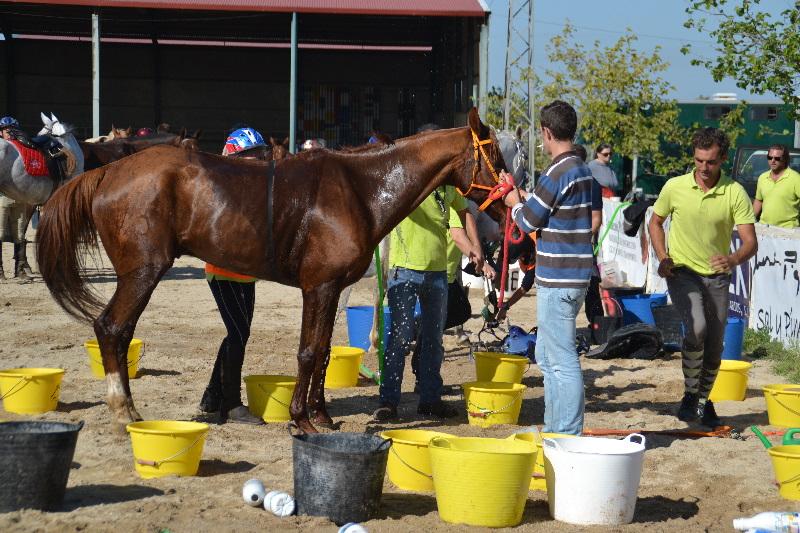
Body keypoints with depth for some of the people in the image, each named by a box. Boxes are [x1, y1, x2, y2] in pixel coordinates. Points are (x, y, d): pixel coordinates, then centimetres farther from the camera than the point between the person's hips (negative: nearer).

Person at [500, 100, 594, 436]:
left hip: (558, 280, -10)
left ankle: (569, 435, -2)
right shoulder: (581, 169, 13)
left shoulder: (559, 172, -17)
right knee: (547, 355, 20)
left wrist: (514, 204, 7)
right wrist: (523, 197, 24)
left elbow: (529, 221, -12)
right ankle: (553, 428, 27)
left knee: (562, 360, -6)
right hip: (571, 276, 10)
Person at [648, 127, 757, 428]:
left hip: (717, 277, 2)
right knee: (696, 328, -26)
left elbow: (750, 241, -13)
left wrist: (734, 259, -35)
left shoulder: (735, 193, -9)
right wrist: (662, 257, -4)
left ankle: (704, 401, 34)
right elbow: (656, 222, 11)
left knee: (715, 347, 11)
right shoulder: (674, 187, -6)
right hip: (682, 272, -2)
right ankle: (690, 394, -7)